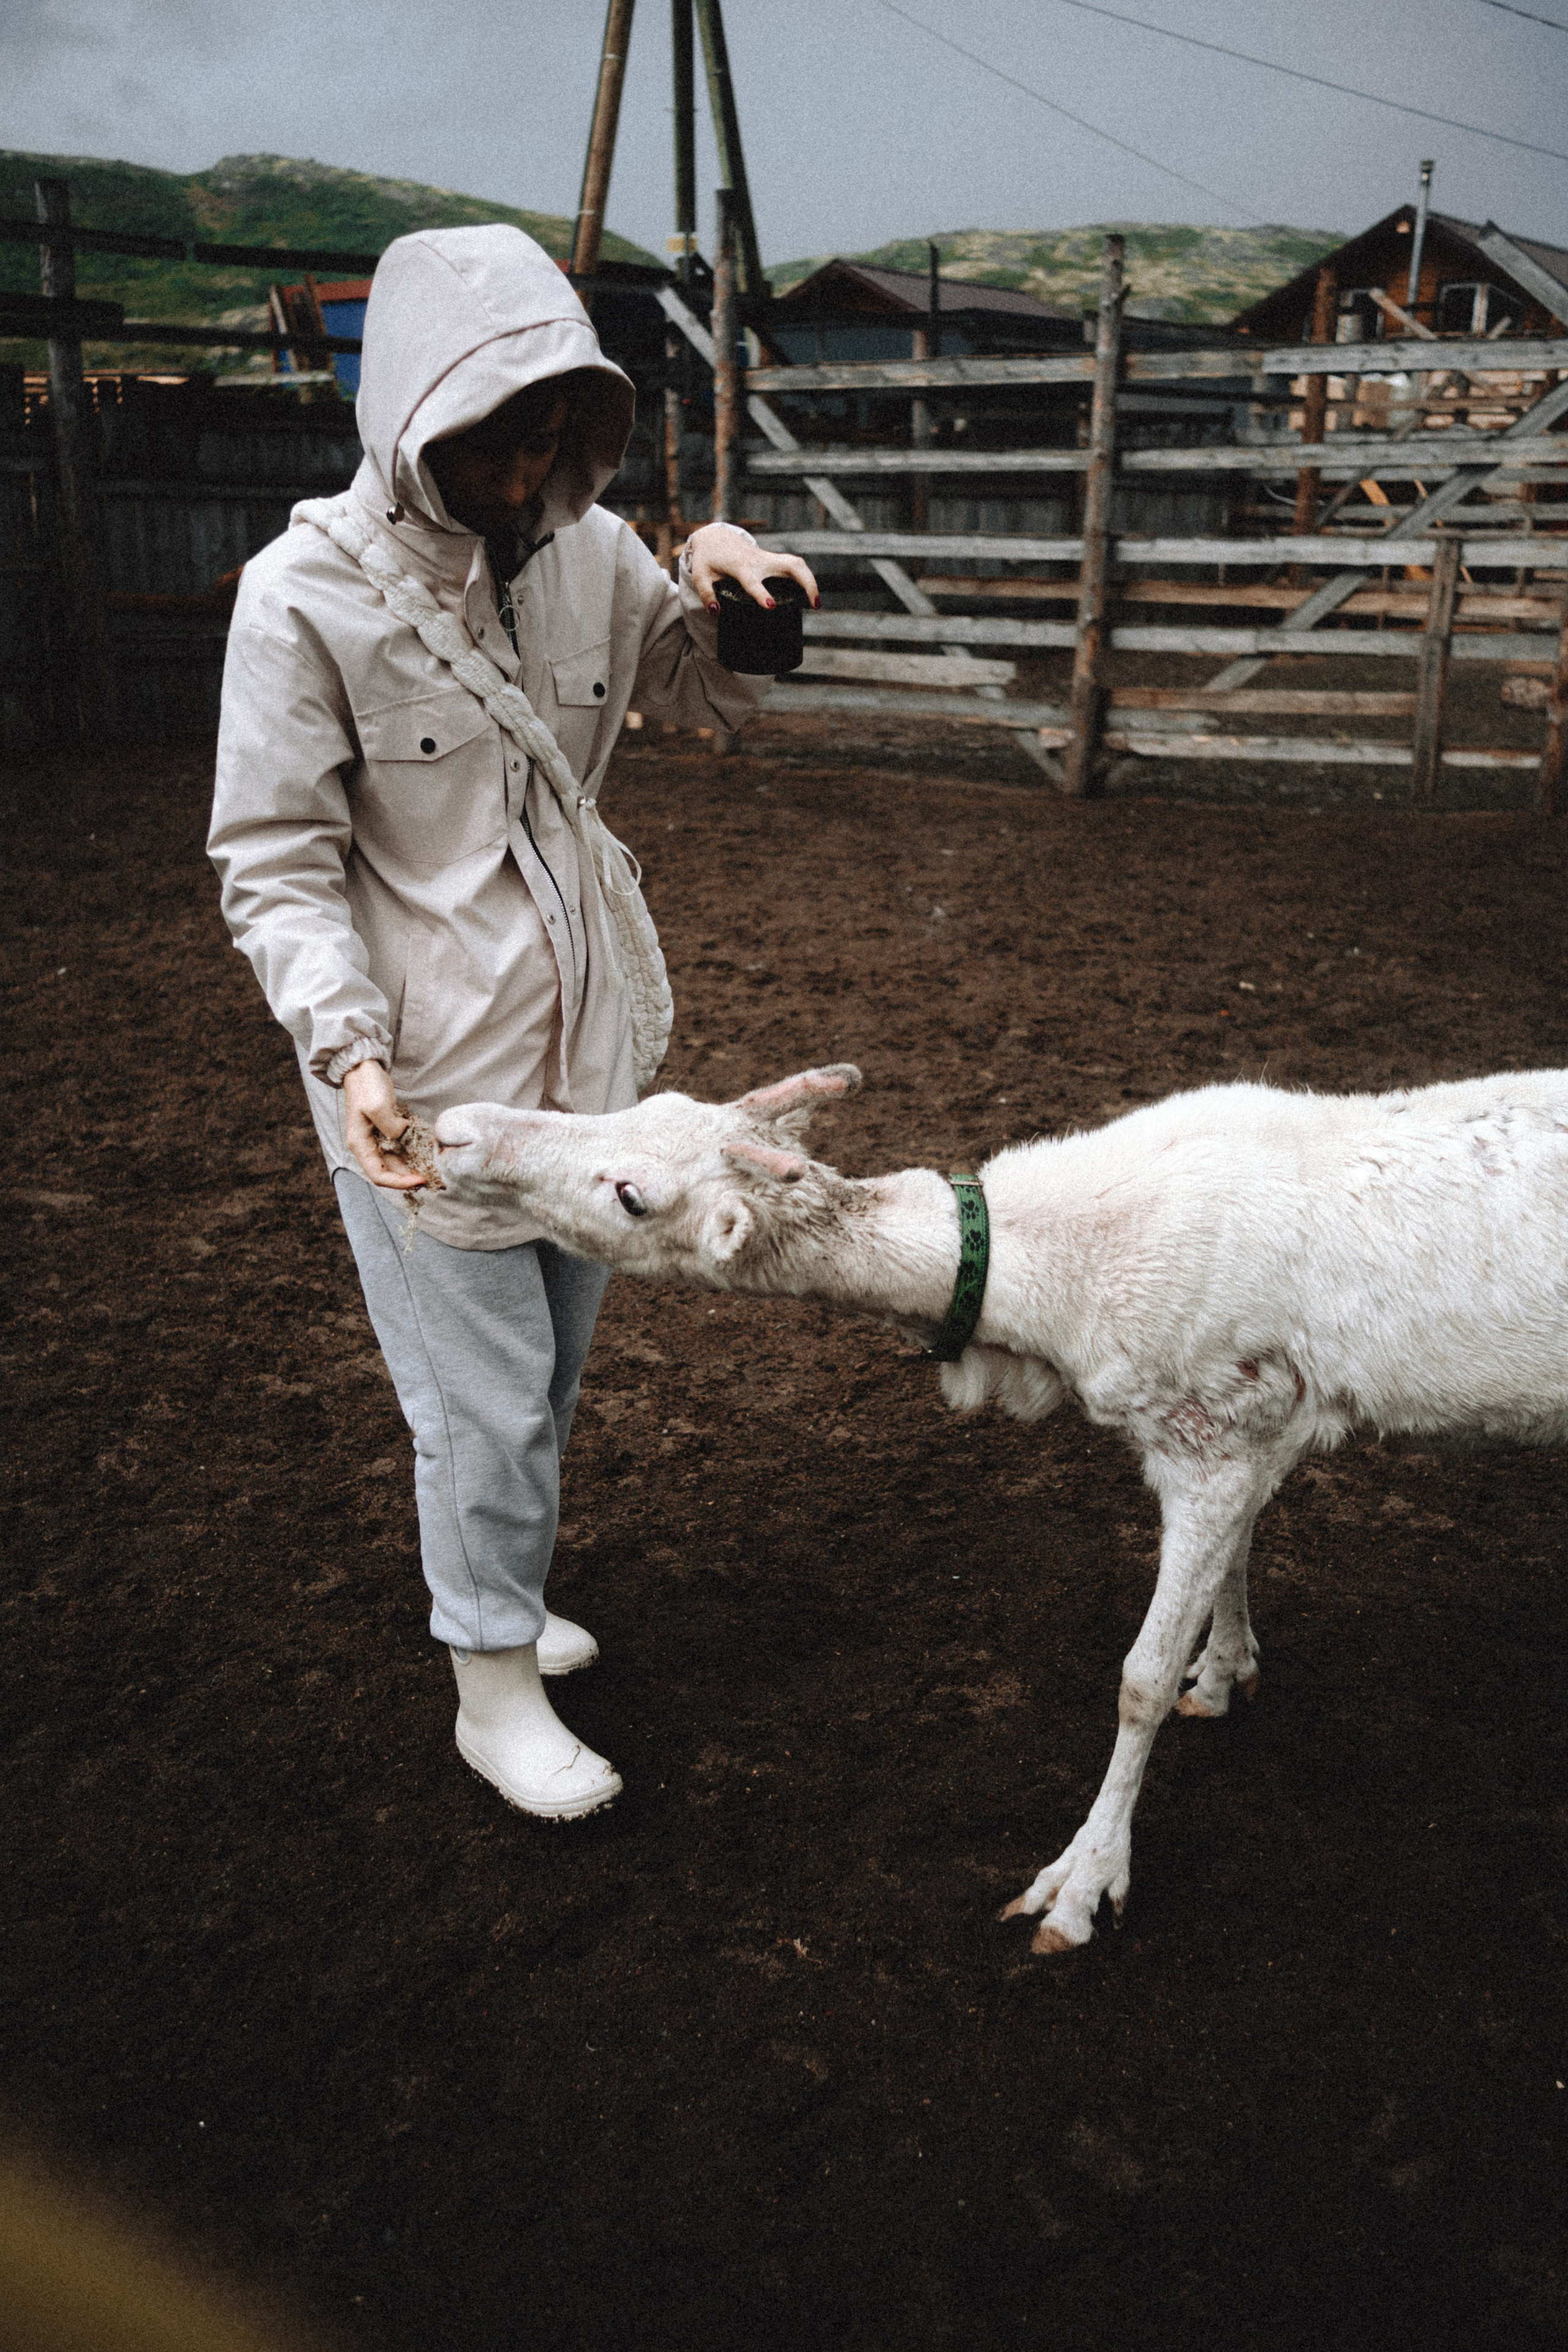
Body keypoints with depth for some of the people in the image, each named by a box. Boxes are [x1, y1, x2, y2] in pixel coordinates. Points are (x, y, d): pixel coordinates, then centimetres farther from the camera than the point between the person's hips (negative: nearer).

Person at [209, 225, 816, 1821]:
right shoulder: (308, 594, -16)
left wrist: (723, 592, -9)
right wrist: (346, 1048, -27)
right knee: (485, 1390, 4)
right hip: (424, 1066, -6)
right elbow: (275, 864, -13)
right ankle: (495, 1691, 26)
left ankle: (482, 1593, 45)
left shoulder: (586, 548, -1)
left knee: (552, 1360, 20)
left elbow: (718, 701, 13)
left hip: (585, 1031, 6)